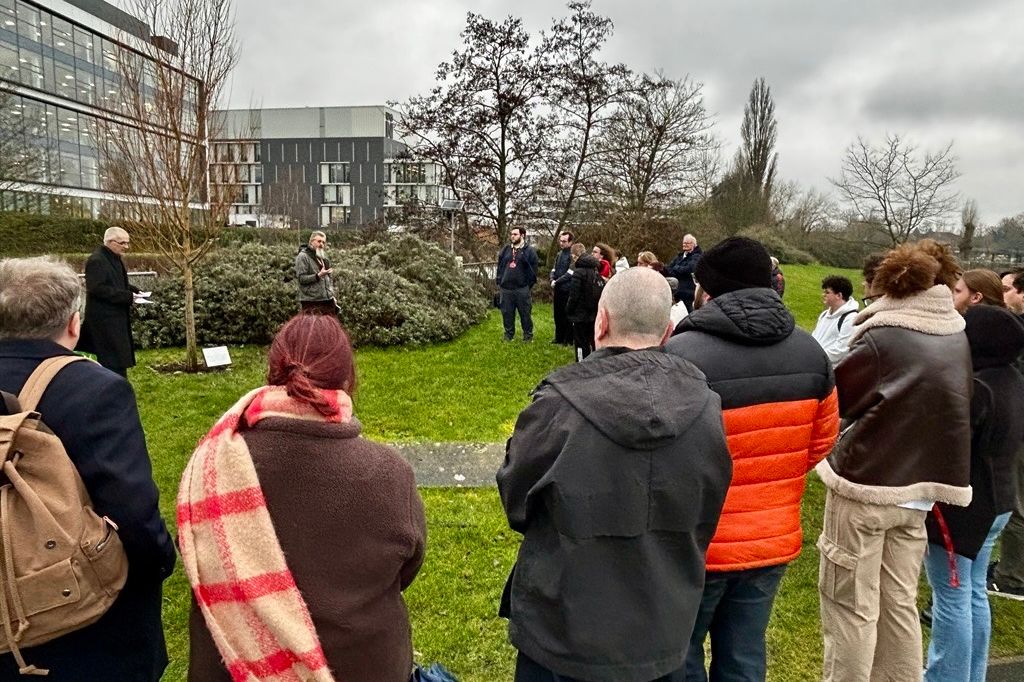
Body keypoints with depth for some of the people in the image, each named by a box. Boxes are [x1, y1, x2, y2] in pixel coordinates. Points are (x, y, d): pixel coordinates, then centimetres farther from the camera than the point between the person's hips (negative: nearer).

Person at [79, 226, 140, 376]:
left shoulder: (116, 258, 13)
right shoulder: (96, 261, -17)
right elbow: (97, 288, -24)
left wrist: (133, 290, 5)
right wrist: (127, 296, -23)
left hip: (117, 317, 10)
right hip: (104, 318, -10)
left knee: (120, 355, 14)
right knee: (114, 358, -8)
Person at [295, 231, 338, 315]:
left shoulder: (323, 257, 20)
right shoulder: (303, 256, -5)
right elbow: (301, 278, -13)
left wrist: (332, 295, 14)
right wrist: (318, 276, -24)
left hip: (328, 300, 8)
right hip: (311, 301, -7)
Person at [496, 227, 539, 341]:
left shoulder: (529, 250, -1)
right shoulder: (505, 249, 11)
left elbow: (533, 269, 0)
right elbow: (500, 266, 15)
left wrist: (529, 284, -4)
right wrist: (499, 281, 8)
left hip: (522, 288, -4)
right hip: (506, 288, 4)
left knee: (525, 313, 3)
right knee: (507, 313, 9)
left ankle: (528, 335, 15)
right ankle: (509, 334, 21)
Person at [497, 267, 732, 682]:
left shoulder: (558, 407, -26)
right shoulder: (705, 408, -13)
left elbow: (515, 503, -8)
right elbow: (705, 521, 1)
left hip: (563, 638, -3)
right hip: (664, 637, 3)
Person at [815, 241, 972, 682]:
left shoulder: (882, 335, -15)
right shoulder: (957, 335, 3)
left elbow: (831, 397, -6)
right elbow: (949, 408, 13)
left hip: (863, 484, -6)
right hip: (918, 489, 6)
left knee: (852, 607, 6)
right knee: (900, 604, 18)